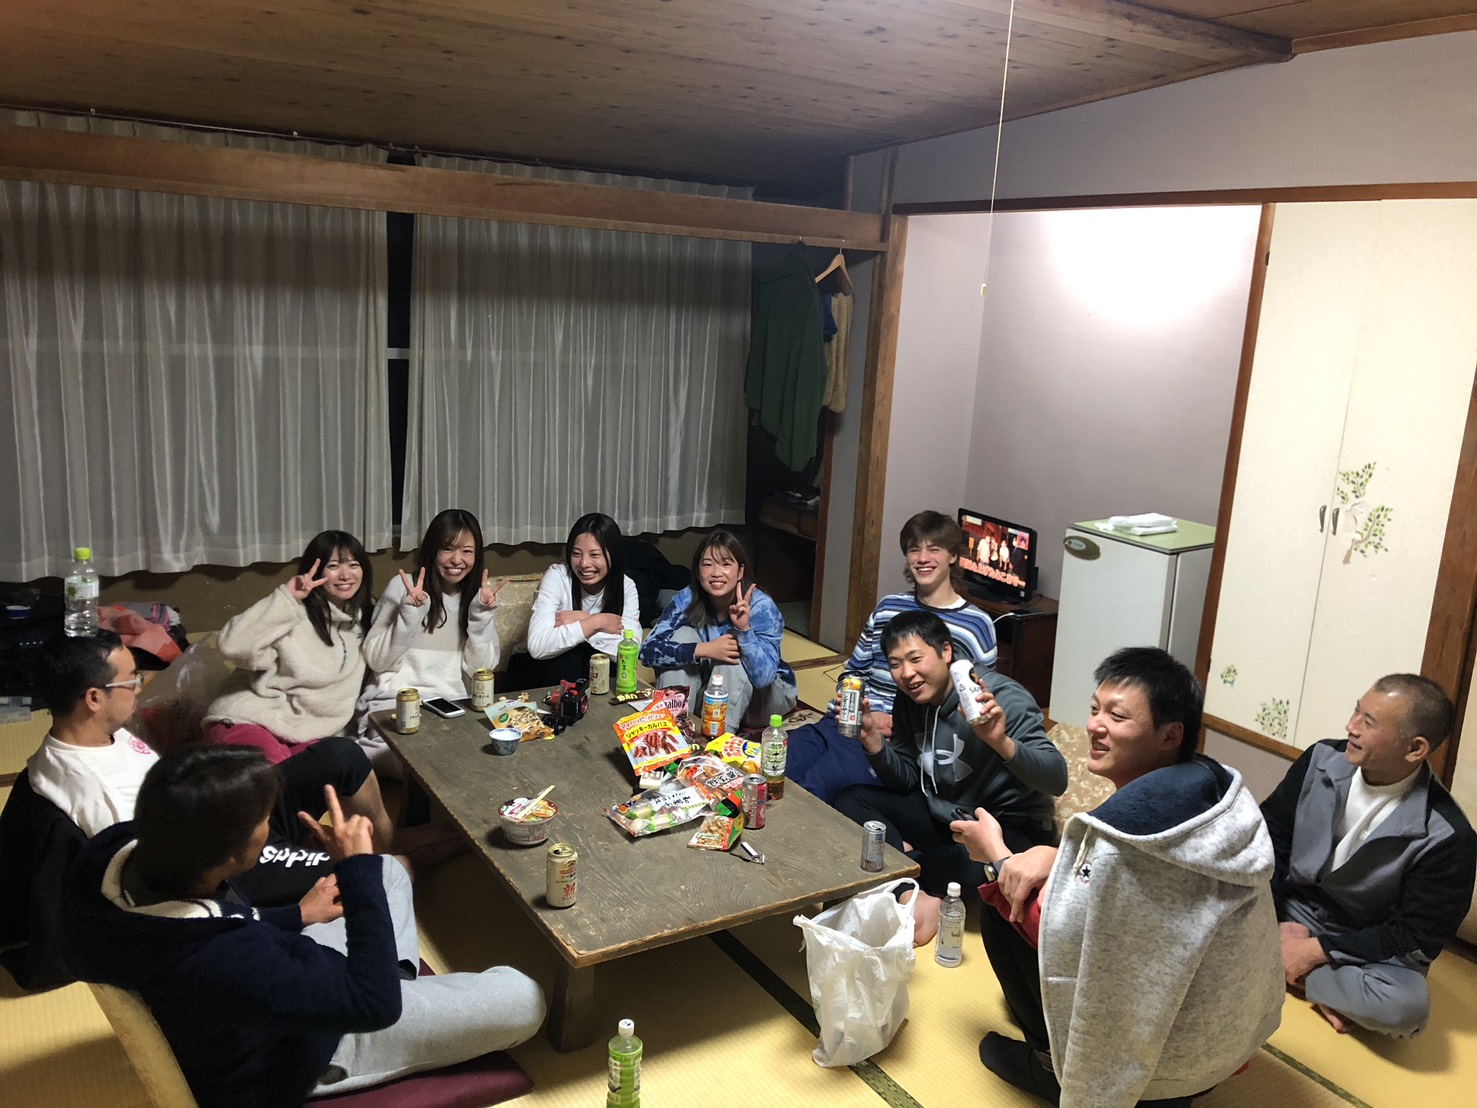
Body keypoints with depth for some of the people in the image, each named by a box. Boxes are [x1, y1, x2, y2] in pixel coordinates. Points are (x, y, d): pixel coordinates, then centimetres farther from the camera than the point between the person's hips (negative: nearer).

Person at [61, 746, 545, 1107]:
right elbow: (375, 1001, -34)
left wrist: (294, 915, 6)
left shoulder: (119, 852, -21)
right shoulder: (221, 964, -46)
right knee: (522, 998, -5)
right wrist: (357, 869, -30)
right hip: (282, 1063, -7)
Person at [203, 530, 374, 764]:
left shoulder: (360, 619, 11)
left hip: (304, 733, 7)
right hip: (248, 720, -7)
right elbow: (232, 646, -26)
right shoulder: (296, 612, -13)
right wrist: (286, 599, -27)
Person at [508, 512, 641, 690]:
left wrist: (582, 619, -27)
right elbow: (537, 645, -32)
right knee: (571, 653, -32)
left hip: (596, 673, 3)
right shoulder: (557, 577, -19)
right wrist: (595, 622, -30)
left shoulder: (626, 587, -10)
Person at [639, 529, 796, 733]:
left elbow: (763, 677, -34)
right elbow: (648, 649, -27)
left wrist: (744, 629, -47)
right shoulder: (687, 600, -16)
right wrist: (704, 649, -38)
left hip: (768, 693, -3)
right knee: (683, 634, -19)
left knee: (735, 649, -31)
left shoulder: (761, 607, -25)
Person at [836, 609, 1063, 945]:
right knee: (850, 802, -8)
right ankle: (918, 895, -24)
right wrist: (872, 741, -14)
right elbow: (906, 781, 4)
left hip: (1010, 825, -7)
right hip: (939, 813, 7)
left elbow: (1057, 780, -26)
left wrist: (1001, 743, -43)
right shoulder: (908, 702, 1)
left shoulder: (1004, 697, -19)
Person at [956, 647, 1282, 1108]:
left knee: (1000, 905, -1)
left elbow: (1056, 933, -19)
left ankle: (1061, 1069, 14)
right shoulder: (1211, 782, -6)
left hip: (1164, 1061, -8)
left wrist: (996, 856, -6)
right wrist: (1051, 855, -11)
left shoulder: (1134, 813, -31)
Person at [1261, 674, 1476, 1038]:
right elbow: (1269, 838, -4)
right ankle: (1322, 984, -11)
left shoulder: (1446, 837, -22)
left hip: (1366, 949, -3)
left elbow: (1417, 937, -17)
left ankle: (1303, 973, -9)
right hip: (1291, 911, 3)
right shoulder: (1322, 759, -12)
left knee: (1406, 1006, -36)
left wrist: (1318, 951, -21)